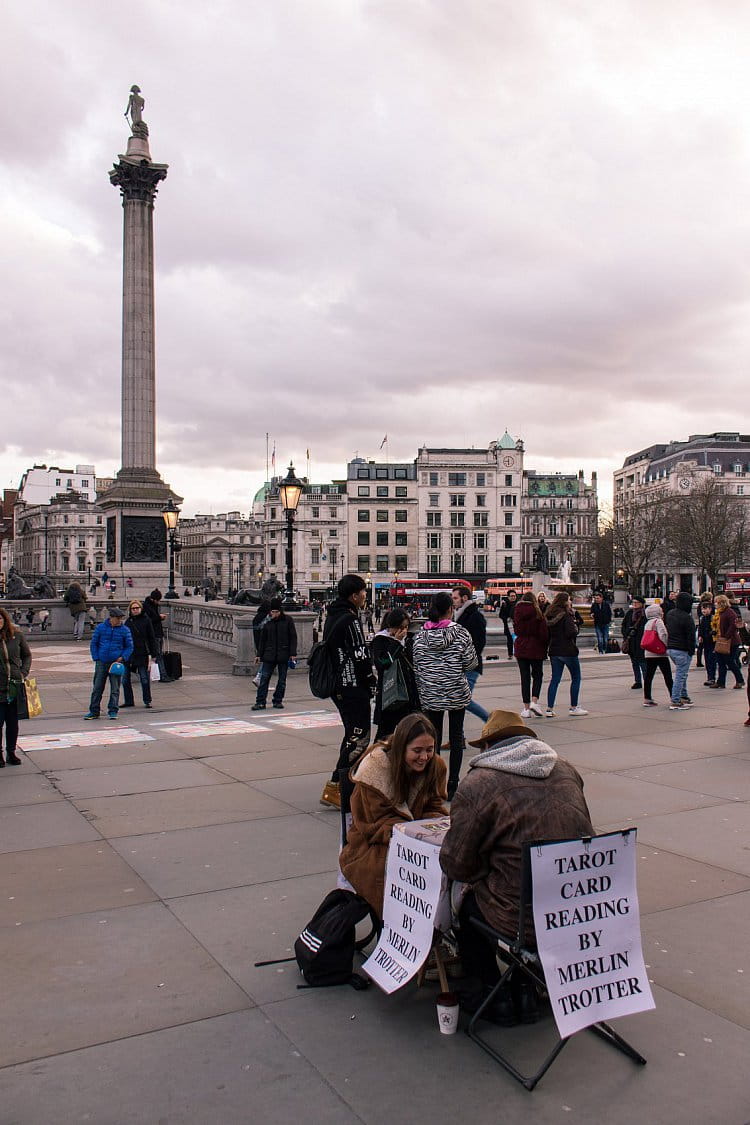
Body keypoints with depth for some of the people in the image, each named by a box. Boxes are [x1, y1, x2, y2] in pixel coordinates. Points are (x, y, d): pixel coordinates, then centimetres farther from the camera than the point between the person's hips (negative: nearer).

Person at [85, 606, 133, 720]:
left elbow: (129, 647, 8)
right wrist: (96, 658, 1)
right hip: (101, 663, 1)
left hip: (116, 663, -1)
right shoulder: (100, 628, 3)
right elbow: (94, 643, 11)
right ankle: (94, 712, 14)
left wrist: (122, 658, -6)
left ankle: (113, 711, 8)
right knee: (97, 688, 5)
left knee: (115, 689, 0)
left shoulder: (125, 630, 1)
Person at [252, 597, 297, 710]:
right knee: (264, 678, -4)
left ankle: (278, 701, 18)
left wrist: (293, 654, -5)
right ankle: (260, 702, -1)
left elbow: (293, 637, 1)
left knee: (282, 680, 6)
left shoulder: (287, 620, -2)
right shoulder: (267, 622, 4)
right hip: (269, 655, 1)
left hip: (284, 655, -1)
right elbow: (262, 639, 10)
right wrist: (259, 655, 8)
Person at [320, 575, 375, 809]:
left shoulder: (332, 616, 12)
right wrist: (371, 683, -8)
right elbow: (360, 657, -22)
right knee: (359, 737, -5)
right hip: (353, 688, -10)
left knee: (352, 734, 19)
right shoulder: (349, 620, -18)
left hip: (338, 687, 10)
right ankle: (335, 789, -7)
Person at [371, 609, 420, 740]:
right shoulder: (380, 640, -6)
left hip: (408, 693, 6)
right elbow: (380, 664, -20)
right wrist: (396, 643, -15)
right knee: (385, 732, -1)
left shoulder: (408, 639, 11)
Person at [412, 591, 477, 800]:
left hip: (430, 696, 2)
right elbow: (471, 662, -4)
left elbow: (416, 667, 3)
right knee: (456, 738, 9)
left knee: (433, 738, 9)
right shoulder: (460, 632, -9)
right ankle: (453, 784, 11)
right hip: (457, 694, -2)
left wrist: (421, 691, 14)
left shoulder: (420, 635, -2)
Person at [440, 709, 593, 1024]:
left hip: (525, 921, -5)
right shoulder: (566, 770, 5)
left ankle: (494, 994, 30)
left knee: (468, 905, 25)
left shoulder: (477, 785, -11)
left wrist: (486, 874, 16)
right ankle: (524, 990, 36)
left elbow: (456, 865, -7)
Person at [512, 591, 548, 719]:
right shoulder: (537, 613, -8)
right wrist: (545, 646, 2)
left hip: (521, 648, 2)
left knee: (525, 677, 6)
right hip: (536, 648, -2)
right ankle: (534, 701, -6)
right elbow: (544, 632, -8)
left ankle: (526, 708, 5)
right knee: (537, 675, 13)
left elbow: (516, 630, 7)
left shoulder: (517, 612, 1)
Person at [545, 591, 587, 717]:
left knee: (555, 679, 8)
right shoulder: (566, 615, -14)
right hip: (568, 650, -7)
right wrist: (576, 628, -3)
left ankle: (549, 709, 3)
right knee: (576, 678, 9)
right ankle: (573, 708, 11)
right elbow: (571, 632, -22)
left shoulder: (550, 615, 7)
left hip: (554, 650, 7)